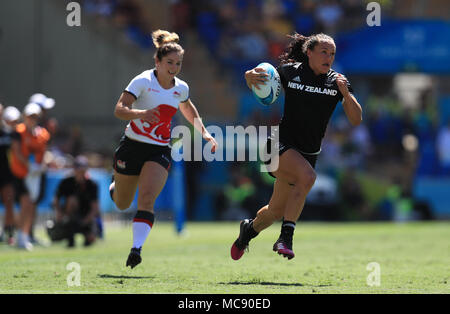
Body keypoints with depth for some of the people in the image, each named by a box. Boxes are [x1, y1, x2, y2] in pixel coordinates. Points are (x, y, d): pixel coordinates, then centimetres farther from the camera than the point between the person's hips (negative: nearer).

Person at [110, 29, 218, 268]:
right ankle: (115, 186, 52)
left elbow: (188, 109, 26)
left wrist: (204, 132, 16)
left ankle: (136, 248, -28)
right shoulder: (143, 81, -13)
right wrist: (141, 113, -43)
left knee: (147, 199, -22)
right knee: (122, 204, 16)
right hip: (132, 147, -2)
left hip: (160, 151, 2)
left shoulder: (181, 88, 3)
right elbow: (119, 110, -24)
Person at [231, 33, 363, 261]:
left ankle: (249, 229, 45)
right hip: (282, 145, -4)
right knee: (307, 176, -35)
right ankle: (286, 236, -29)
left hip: (308, 154, 4)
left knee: (276, 211, 11)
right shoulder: (289, 71, -5)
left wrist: (346, 93, -22)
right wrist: (251, 76, -16)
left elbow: (356, 120, -6)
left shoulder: (337, 81, -1)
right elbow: (254, 79, 9)